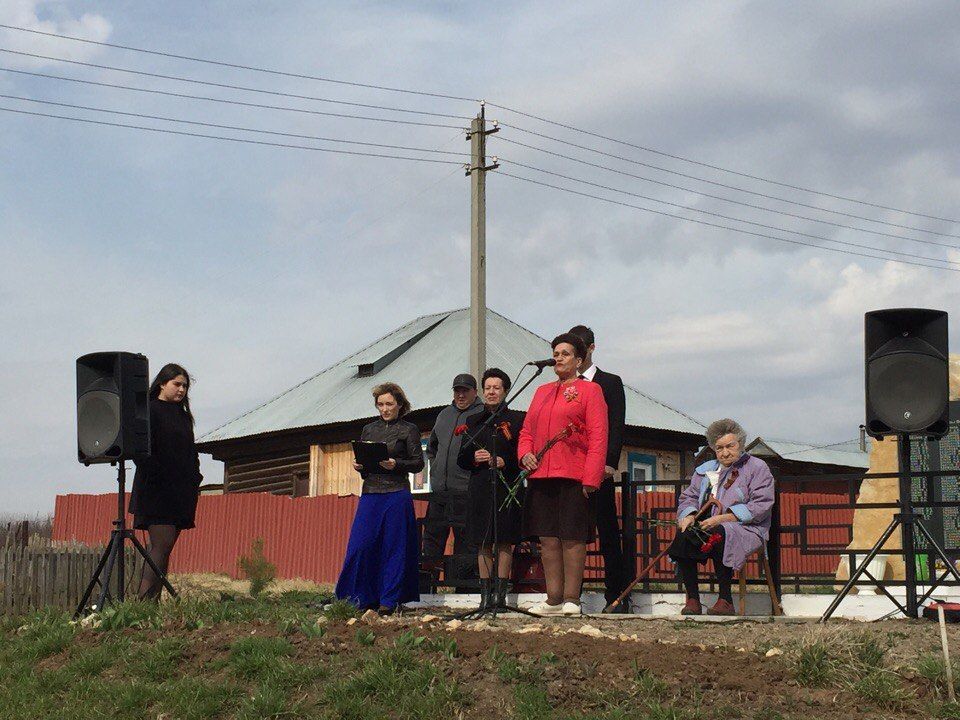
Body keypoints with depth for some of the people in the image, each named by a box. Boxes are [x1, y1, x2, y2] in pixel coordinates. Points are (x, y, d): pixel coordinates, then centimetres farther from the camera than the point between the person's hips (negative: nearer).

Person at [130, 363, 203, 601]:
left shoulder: (183, 416, 21)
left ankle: (150, 601, 4)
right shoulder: (149, 410, -3)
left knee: (162, 546, 4)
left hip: (181, 492, 8)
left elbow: (191, 452, 25)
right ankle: (146, 600, -16)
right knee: (162, 544, -15)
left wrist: (195, 479, 13)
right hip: (156, 490, -8)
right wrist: (155, 477, -17)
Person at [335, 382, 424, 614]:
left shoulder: (408, 429, 4)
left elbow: (418, 463, 0)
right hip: (370, 493, 4)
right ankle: (363, 598, 5)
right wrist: (359, 466, -2)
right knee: (361, 544, -4)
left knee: (393, 547, -1)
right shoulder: (369, 429, 16)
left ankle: (389, 600, 5)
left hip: (397, 494, -4)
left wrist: (396, 464, -15)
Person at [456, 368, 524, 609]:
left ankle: (500, 592, 0)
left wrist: (504, 462, -15)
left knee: (504, 541, -3)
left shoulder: (516, 419, 5)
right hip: (480, 487, 3)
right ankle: (485, 594, 6)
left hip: (507, 487, -3)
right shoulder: (473, 421, 15)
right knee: (483, 543, 3)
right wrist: (474, 458, -6)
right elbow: (462, 459, 15)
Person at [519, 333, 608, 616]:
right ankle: (553, 600, 11)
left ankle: (572, 600, 2)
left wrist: (591, 478, -13)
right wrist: (525, 454, 2)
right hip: (541, 476, 6)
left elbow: (598, 437, -5)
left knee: (572, 538, -3)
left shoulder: (589, 390, 2)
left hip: (573, 476, -5)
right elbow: (527, 430, 23)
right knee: (548, 539, 5)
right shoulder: (541, 391, 20)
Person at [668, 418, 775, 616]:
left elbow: (760, 507, -6)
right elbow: (688, 497, 22)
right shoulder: (705, 469, 25)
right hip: (706, 526, 5)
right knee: (683, 536, -28)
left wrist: (722, 518, -15)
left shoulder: (757, 468, 7)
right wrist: (689, 515, -4)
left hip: (745, 529, -5)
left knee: (719, 536, -38)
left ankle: (726, 601, -30)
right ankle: (692, 600, -24)